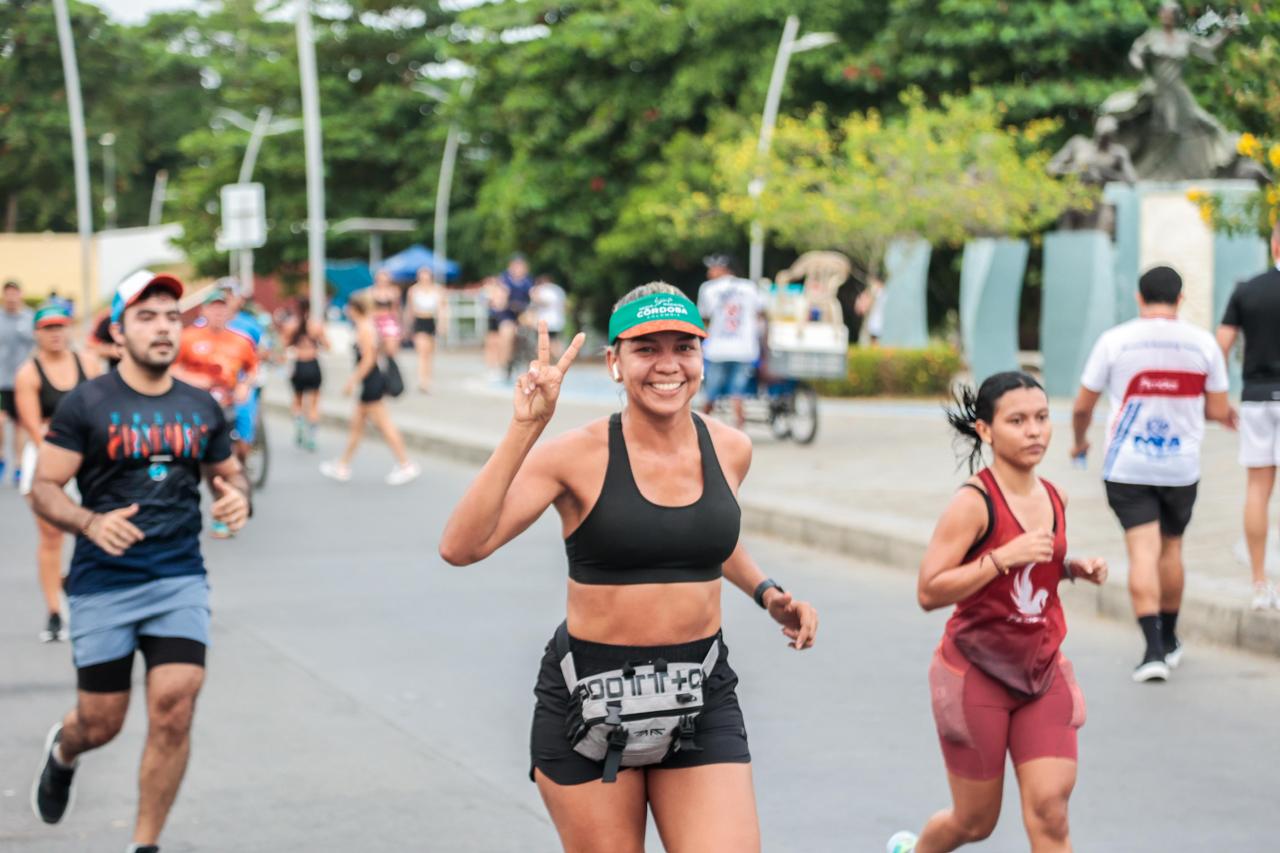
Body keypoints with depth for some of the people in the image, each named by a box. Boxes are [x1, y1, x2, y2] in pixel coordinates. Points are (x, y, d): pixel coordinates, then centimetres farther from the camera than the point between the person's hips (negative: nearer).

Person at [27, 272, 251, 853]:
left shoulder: (202, 408, 7)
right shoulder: (86, 404, -4)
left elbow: (227, 474, 20)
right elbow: (43, 490, -5)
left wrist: (237, 499, -4)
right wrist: (91, 523, -24)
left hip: (180, 580, 2)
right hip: (103, 583, -2)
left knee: (174, 712, -13)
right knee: (100, 724, 6)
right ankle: (63, 750, 46)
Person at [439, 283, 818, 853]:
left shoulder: (729, 450, 2)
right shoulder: (578, 456, -12)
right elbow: (460, 548, -23)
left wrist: (765, 592, 9)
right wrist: (523, 430, -28)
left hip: (701, 699, 3)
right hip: (588, 700, -3)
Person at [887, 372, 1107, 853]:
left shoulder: (1054, 499, 4)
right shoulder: (974, 502, -17)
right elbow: (928, 592, -21)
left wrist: (1073, 568, 2)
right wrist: (1003, 557, -28)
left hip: (1043, 673, 5)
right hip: (976, 674, -5)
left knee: (1049, 809, -8)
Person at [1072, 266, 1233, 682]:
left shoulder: (1114, 341, -6)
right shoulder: (1203, 343, -3)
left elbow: (1083, 406, 0)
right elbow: (1219, 410, 1)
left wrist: (1080, 441, 20)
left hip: (1127, 466, -2)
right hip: (1182, 465, 2)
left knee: (1143, 551, -5)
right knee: (1171, 547, 17)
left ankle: (1154, 649, -17)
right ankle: (1169, 640, 30)